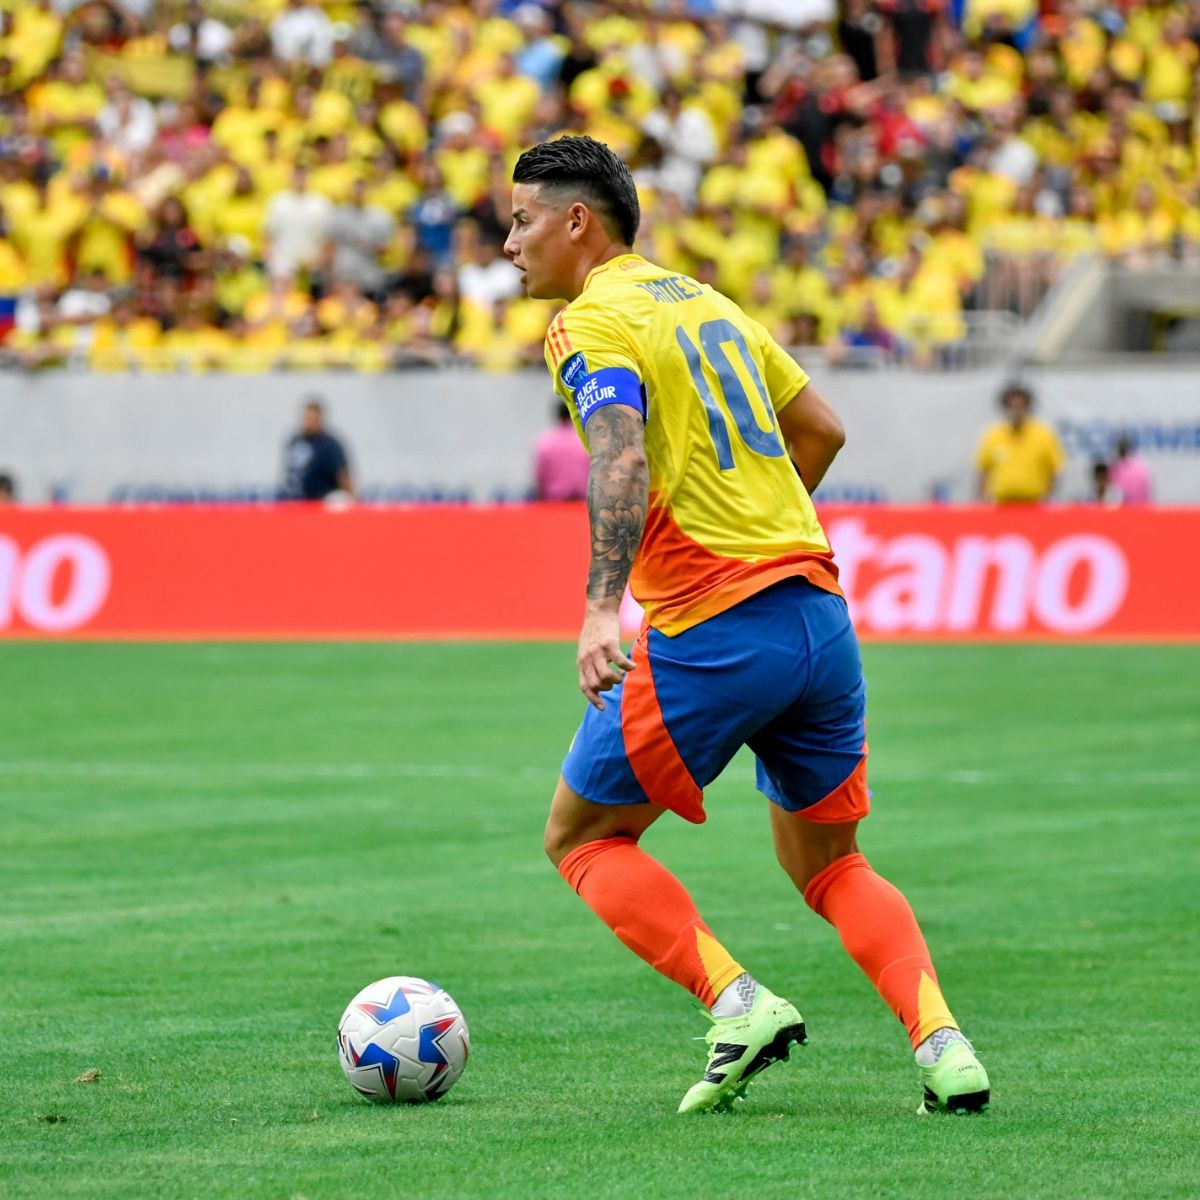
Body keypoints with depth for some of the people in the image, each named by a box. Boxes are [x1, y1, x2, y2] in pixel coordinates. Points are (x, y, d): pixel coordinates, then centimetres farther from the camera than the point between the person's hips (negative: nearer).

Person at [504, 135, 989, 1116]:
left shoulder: (592, 323, -5)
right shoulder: (706, 301, 19)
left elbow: (623, 460, -23)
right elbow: (821, 430, 25)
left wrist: (601, 609, -34)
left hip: (710, 632, -8)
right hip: (819, 612, 8)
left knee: (583, 838, 9)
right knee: (827, 862, 20)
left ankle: (739, 1005, -8)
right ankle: (942, 1042, -1)